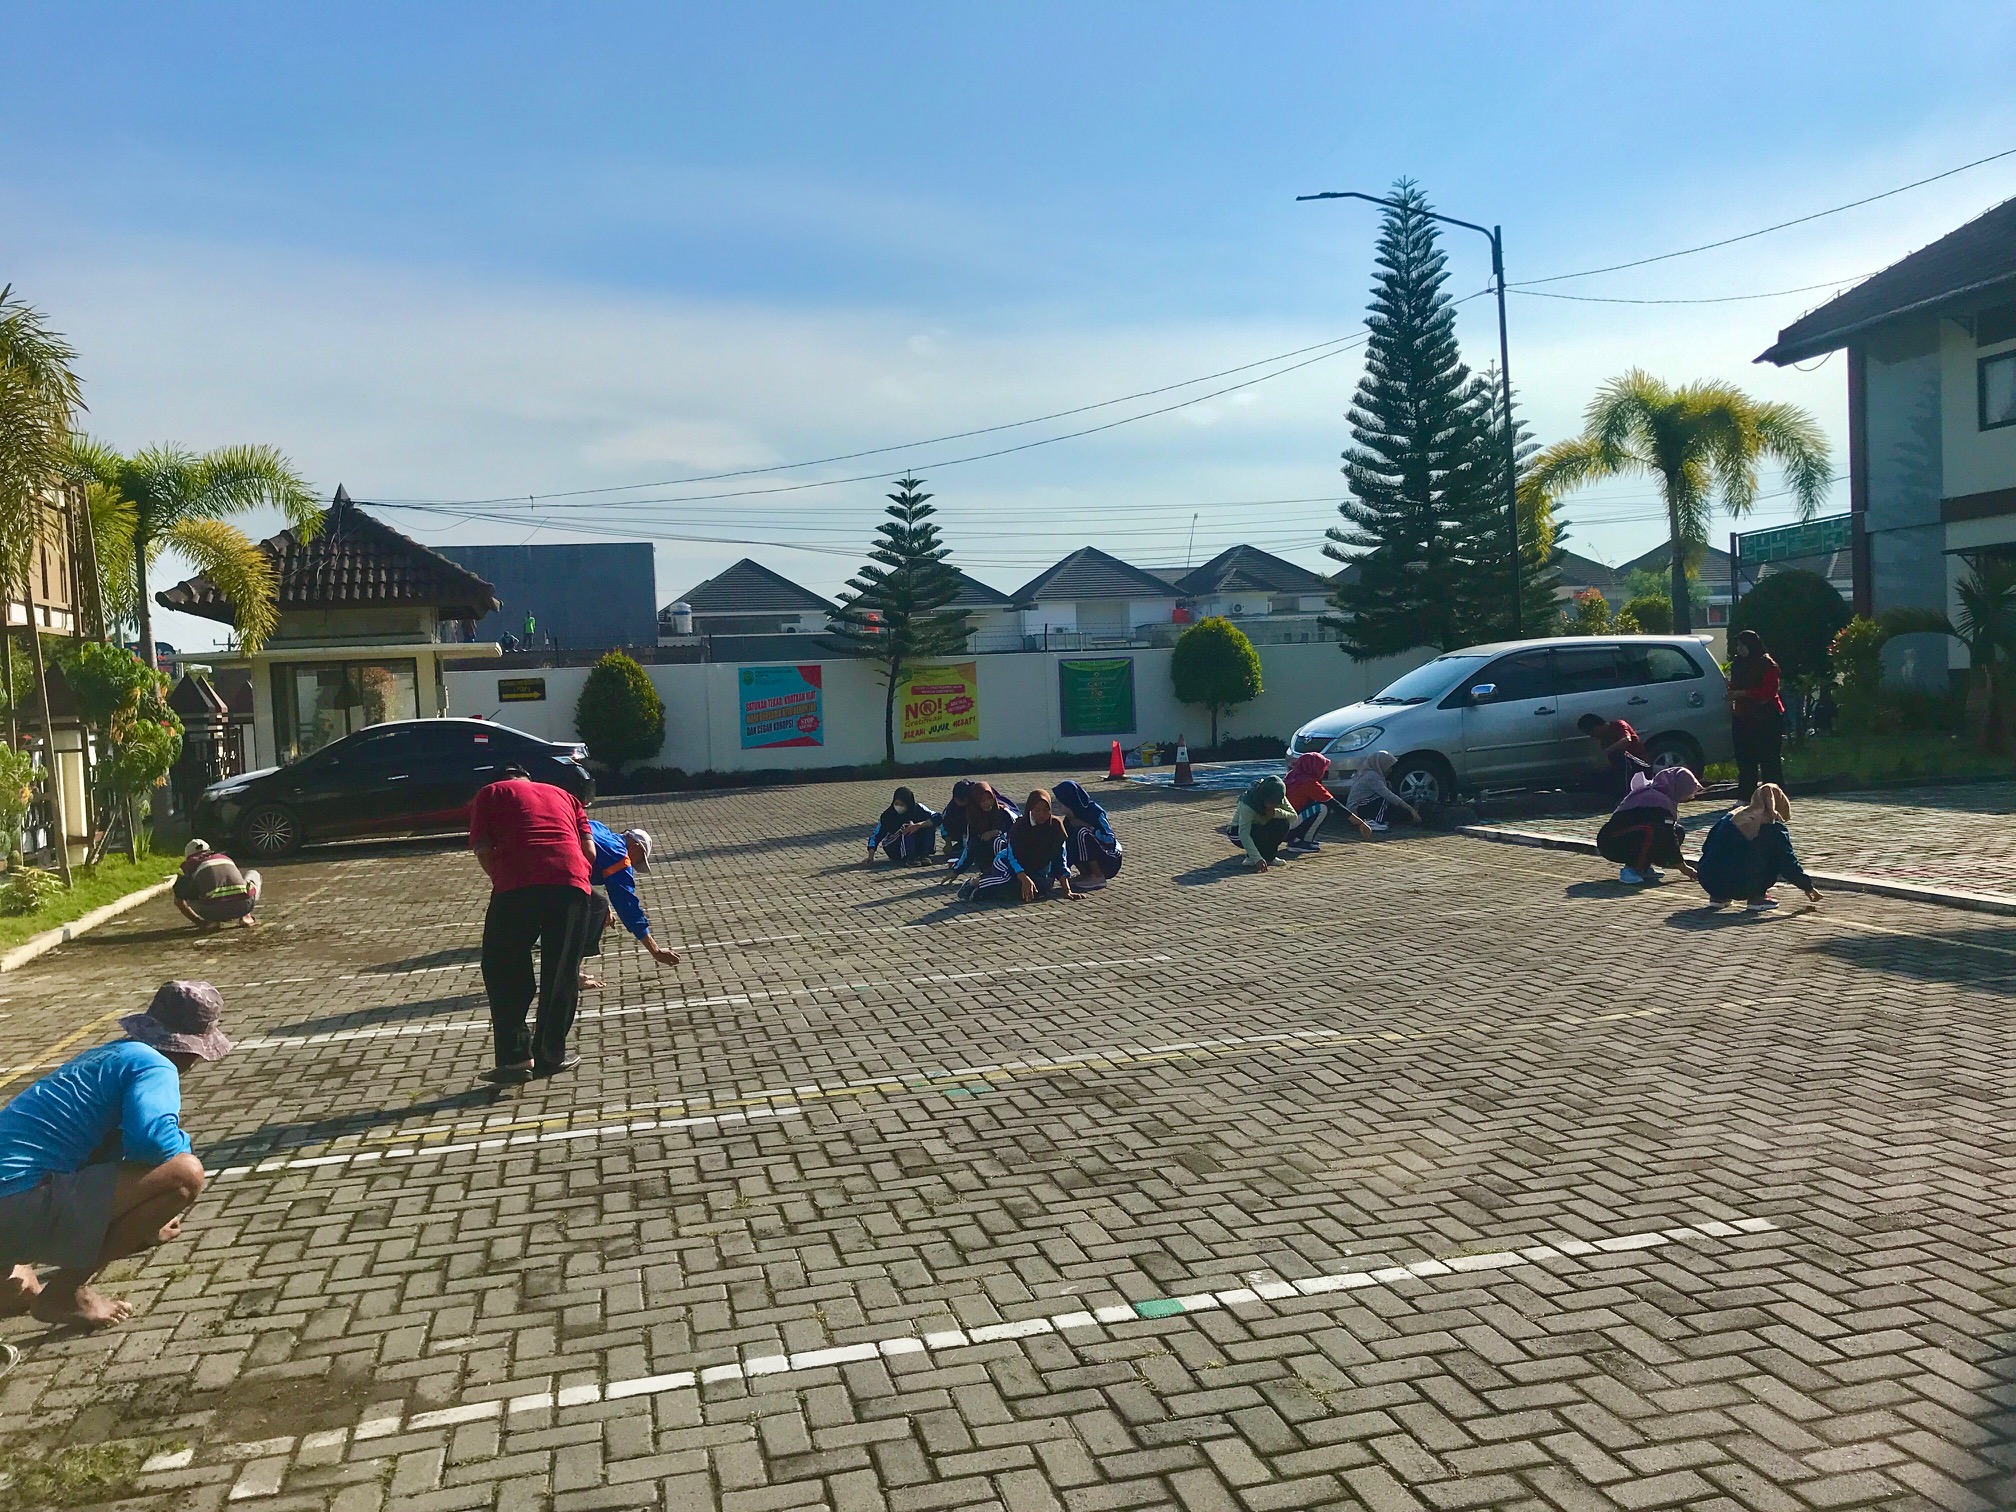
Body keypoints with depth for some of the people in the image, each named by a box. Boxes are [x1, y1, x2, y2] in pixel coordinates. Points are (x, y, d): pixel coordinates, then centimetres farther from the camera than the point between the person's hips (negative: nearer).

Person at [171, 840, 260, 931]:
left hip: (215, 910, -2)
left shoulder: (189, 864, 25)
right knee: (254, 874, 35)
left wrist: (199, 922, 44)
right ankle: (245, 916, 16)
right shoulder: (226, 858, 33)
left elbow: (178, 901, 33)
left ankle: (213, 919, 9)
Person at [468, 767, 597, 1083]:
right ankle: (551, 1055, 18)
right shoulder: (564, 796, 31)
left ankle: (515, 1056, 7)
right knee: (561, 974, 13)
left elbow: (482, 849, 7)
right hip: (571, 882, 2)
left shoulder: (490, 793, 23)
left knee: (504, 971, 11)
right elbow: (589, 850, 17)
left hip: (517, 883, -2)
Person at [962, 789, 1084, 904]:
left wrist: (1067, 891, -23)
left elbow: (1060, 860, -14)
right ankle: (975, 883, -16)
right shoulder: (1020, 826, -23)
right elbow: (1013, 858, -25)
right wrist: (1025, 879, -44)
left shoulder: (1056, 825, -16)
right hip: (1007, 863, -8)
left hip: (1036, 869, 8)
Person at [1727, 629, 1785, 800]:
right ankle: (1745, 797, 11)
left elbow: (1769, 691, -17)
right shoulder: (1737, 665, 14)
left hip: (1766, 719, -7)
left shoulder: (1767, 665, -7)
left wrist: (1743, 693, -21)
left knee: (1769, 759, -5)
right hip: (1742, 719, 7)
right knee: (1744, 759, 6)